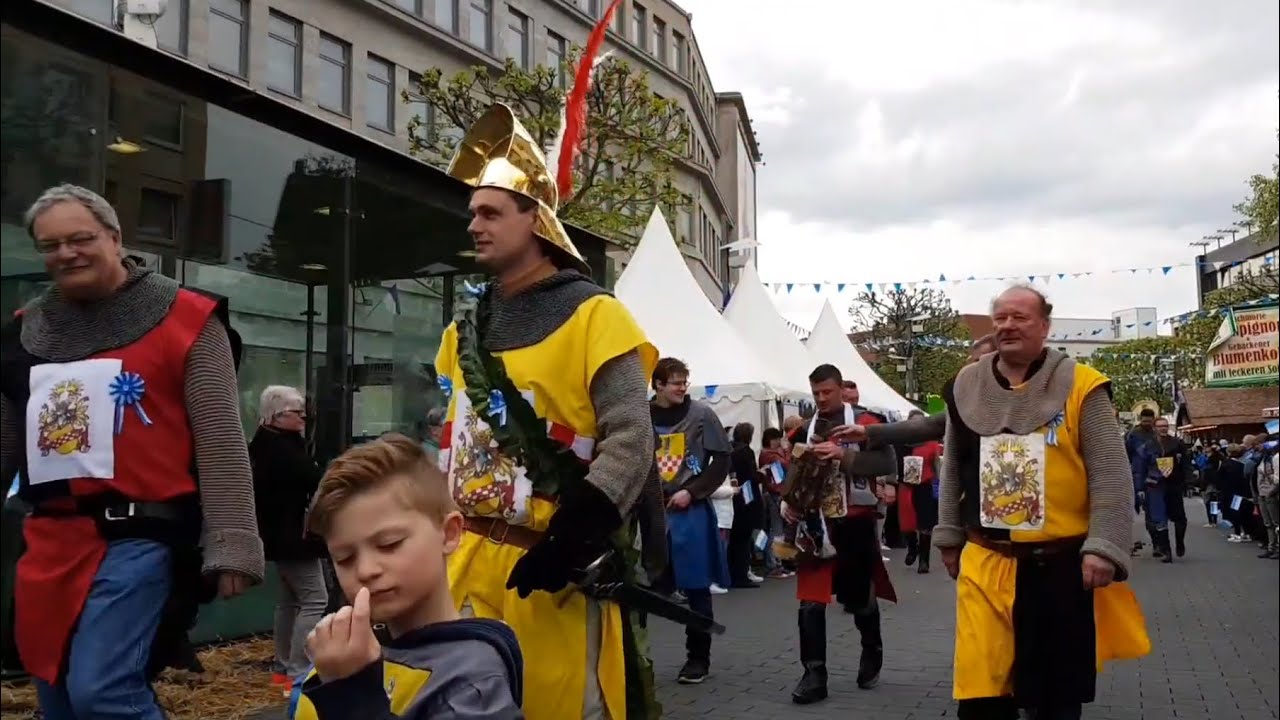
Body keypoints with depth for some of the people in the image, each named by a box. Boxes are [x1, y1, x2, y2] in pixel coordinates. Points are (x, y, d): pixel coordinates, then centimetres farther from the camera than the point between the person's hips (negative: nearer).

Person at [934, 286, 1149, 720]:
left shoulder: (1080, 386, -4)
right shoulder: (966, 388, 6)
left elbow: (1110, 476, -7)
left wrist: (1105, 548, -13)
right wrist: (949, 537, 16)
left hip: (1062, 564, -2)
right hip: (986, 563, 2)